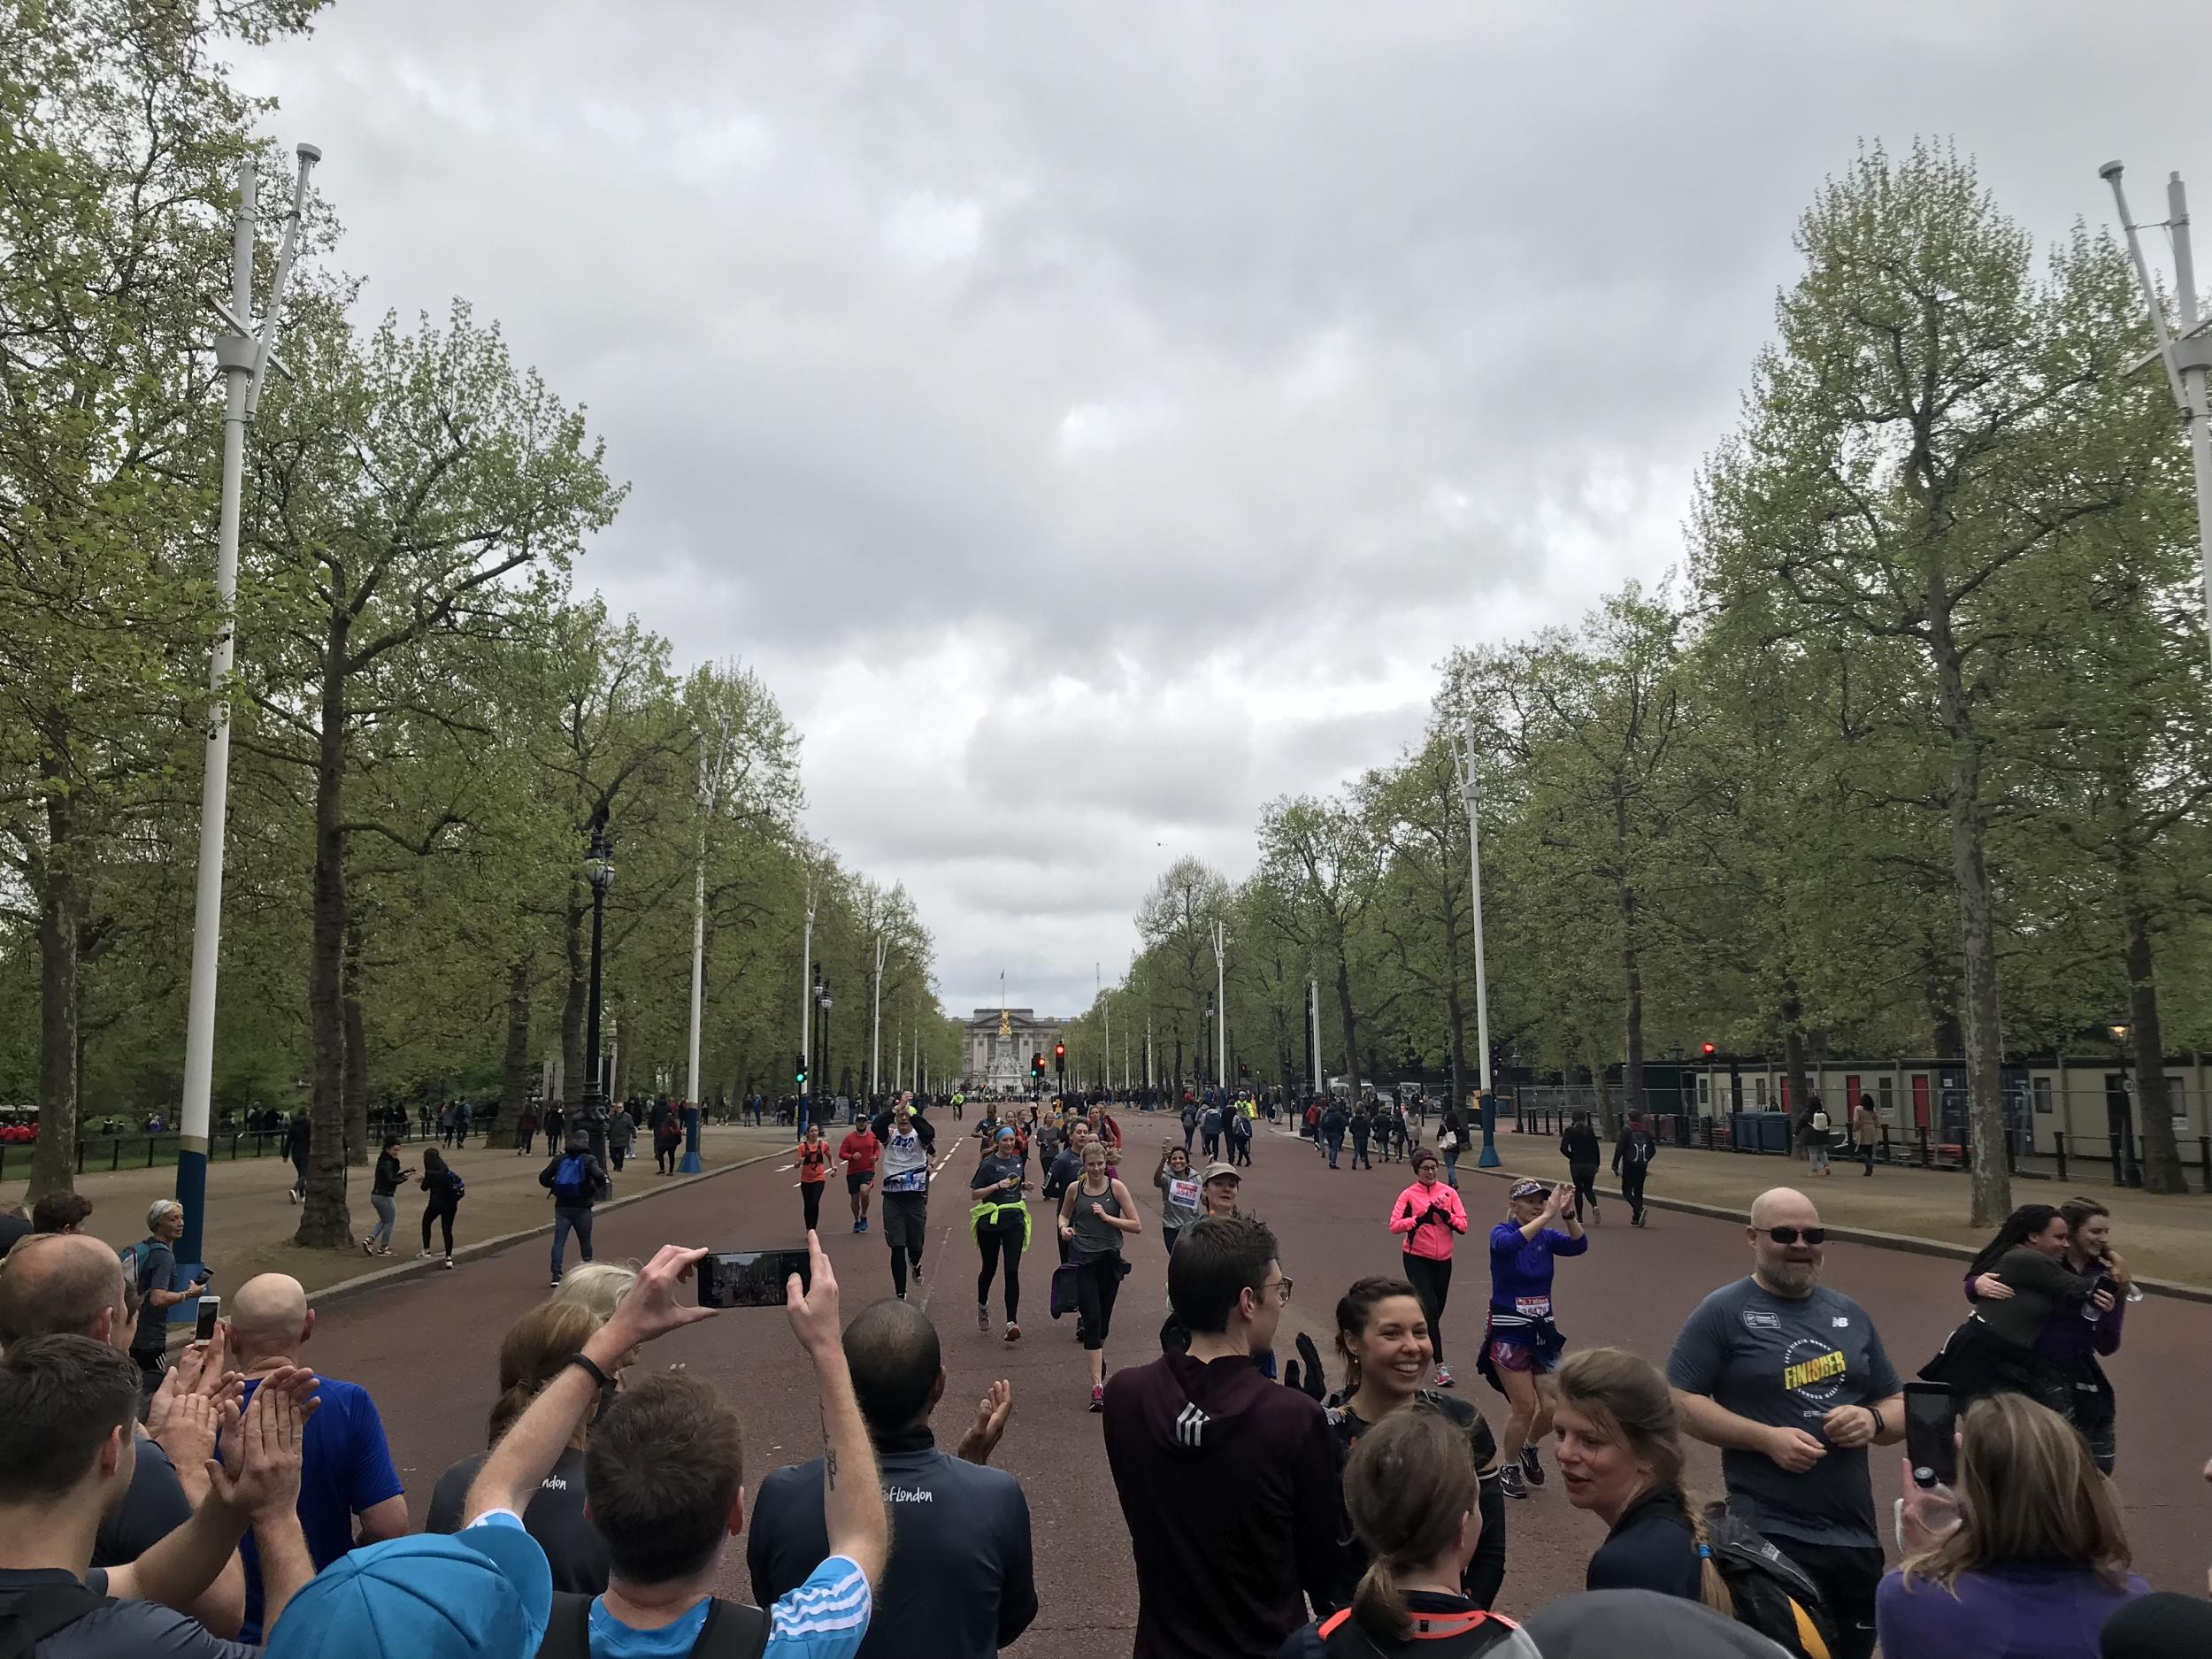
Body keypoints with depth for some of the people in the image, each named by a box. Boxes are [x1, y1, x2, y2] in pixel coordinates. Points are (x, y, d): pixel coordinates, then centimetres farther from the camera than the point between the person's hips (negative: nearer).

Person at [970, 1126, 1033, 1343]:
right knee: (989, 1268, 12)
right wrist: (997, 1185, -22)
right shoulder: (988, 1164, -9)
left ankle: (1012, 1322, -9)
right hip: (990, 1221, -3)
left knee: (1012, 1270, -7)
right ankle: (982, 1305, 41)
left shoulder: (1018, 1160, 8)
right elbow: (974, 1194, -11)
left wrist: (1025, 1186, 3)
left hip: (1014, 1221, 3)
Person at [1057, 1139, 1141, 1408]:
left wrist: (1107, 1217, -16)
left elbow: (1137, 1225, -5)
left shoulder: (1116, 1187, -4)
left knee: (1104, 1318, 15)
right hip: (1083, 1261, -1)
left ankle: (1099, 1355, 47)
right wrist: (1064, 1227, -2)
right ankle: (1097, 1385, -11)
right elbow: (1064, 1215, 20)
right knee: (1091, 1320, -10)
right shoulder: (1075, 1189, 1)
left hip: (1109, 1259, 1)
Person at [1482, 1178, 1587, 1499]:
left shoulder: (1547, 1236, 1)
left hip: (1542, 1331, 4)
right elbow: (1509, 1244, -36)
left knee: (1553, 1407, 1)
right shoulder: (1501, 1233, -11)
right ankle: (1510, 1468, 22)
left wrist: (1567, 1214, -33)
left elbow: (1579, 1245, -17)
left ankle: (1529, 1447, 32)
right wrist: (1548, 1216, -40)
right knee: (1525, 1406, -2)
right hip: (1509, 1333, -4)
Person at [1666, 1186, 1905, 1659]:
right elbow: (1679, 1401, -10)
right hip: (1769, 1538, -6)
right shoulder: (1724, 1312, -6)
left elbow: (1900, 1407, 17)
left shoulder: (1849, 1314, 11)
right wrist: (1767, 1438, -19)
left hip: (1857, 1536, 6)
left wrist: (1873, 1420, -6)